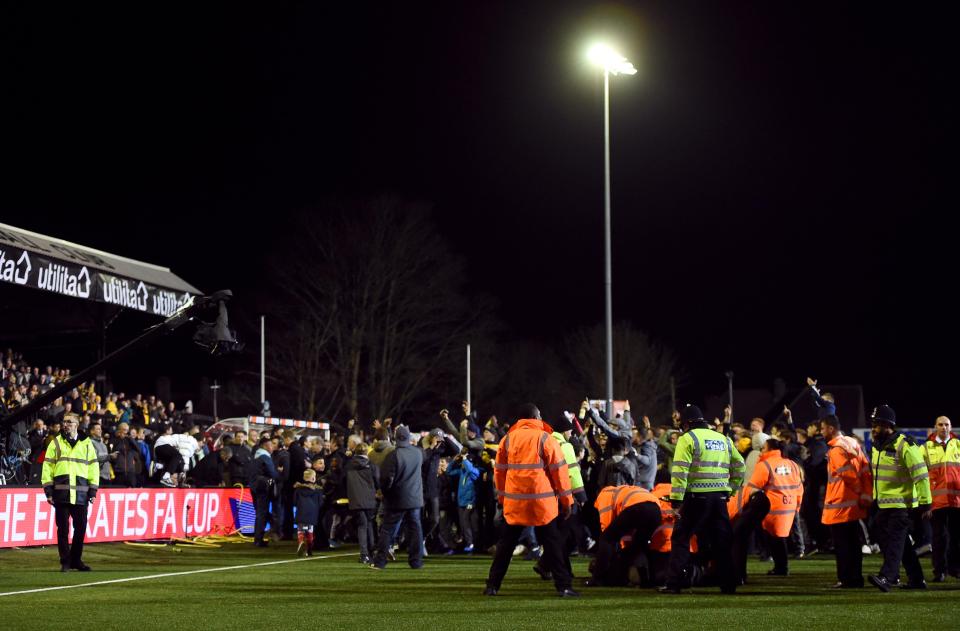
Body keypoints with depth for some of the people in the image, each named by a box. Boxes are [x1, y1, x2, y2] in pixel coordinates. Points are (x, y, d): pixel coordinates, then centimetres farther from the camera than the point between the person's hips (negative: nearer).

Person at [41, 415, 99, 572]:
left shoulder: (86, 444, 11)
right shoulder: (56, 442, 8)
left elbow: (93, 467, 11)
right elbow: (47, 466, 6)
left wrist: (93, 490, 4)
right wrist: (48, 490, -2)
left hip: (81, 493, 1)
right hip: (61, 493, -1)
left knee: (81, 527, 2)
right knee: (63, 528, -1)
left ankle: (76, 560, 16)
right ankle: (65, 562, 7)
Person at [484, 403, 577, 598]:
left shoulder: (508, 439, 6)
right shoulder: (545, 439, -4)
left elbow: (499, 471, 11)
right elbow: (559, 471, -3)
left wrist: (502, 497, 22)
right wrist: (566, 500, 4)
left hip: (514, 502, 3)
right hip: (542, 502, -3)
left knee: (506, 543, 12)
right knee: (552, 543, 3)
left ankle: (492, 585, 11)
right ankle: (564, 586, -2)